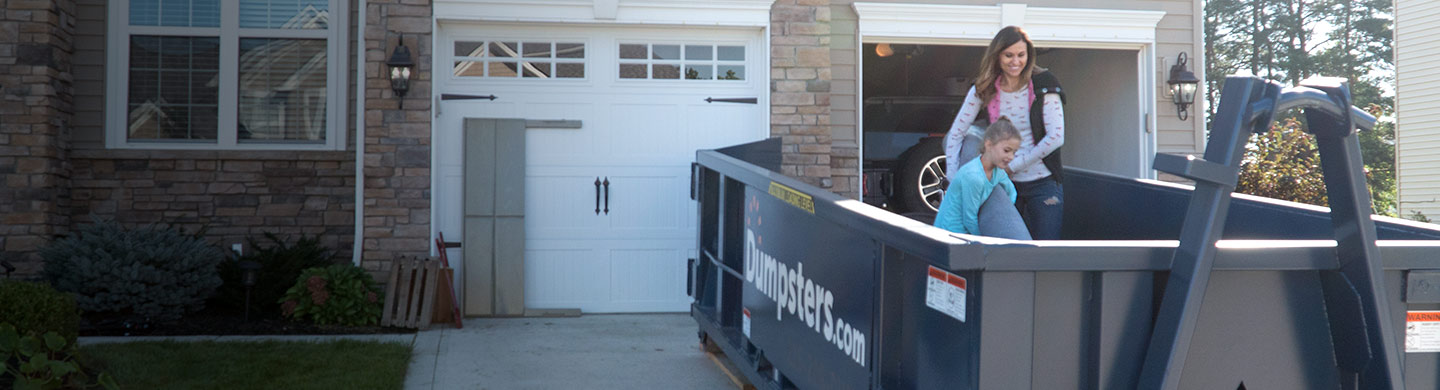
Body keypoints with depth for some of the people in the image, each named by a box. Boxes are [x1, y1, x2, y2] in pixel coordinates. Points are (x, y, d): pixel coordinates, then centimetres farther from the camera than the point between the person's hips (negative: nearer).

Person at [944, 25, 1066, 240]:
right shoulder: (983, 90, 0)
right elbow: (956, 133, 1)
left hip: (1042, 184, -3)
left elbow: (1056, 137, -15)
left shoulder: (1043, 86, -9)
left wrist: (1013, 166, -15)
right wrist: (953, 179, -9)